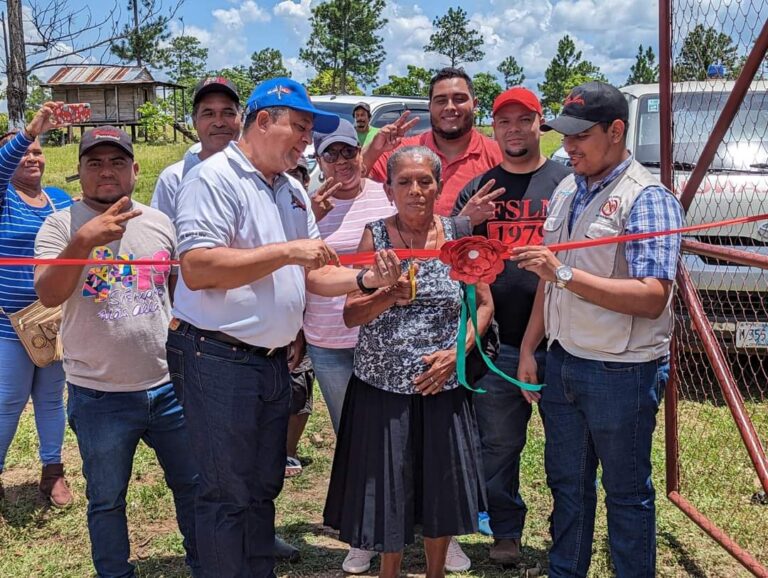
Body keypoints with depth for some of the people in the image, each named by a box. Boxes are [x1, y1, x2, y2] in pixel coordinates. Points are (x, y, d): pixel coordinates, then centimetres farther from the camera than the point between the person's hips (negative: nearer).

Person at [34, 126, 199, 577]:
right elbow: (49, 295, -23)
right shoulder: (61, 226, -6)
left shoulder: (160, 223, 5)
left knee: (194, 484, 16)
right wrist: (83, 240, -37)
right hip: (99, 396, -3)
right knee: (107, 500, 12)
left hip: (167, 385, 3)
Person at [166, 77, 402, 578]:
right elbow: (196, 269, -24)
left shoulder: (294, 192, 13)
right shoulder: (214, 178, -12)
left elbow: (310, 276, 13)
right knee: (228, 494, 3)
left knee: (264, 486, 18)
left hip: (273, 361, 8)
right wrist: (286, 251, -22)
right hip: (219, 360, -8)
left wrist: (365, 279, -5)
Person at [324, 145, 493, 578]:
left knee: (441, 491, 11)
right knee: (388, 493, 7)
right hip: (382, 387, -1)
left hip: (443, 386, 1)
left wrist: (456, 352, -11)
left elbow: (484, 305, 4)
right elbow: (350, 314, -6)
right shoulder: (375, 236, -2)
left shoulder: (458, 235, -1)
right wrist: (388, 297, -25)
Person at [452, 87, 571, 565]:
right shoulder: (477, 189, 11)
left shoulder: (568, 181, 3)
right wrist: (465, 221, -9)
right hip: (498, 341, 2)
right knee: (499, 444, 11)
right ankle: (506, 531, 28)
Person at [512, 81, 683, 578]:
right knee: (567, 484, 18)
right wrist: (528, 349, 11)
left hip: (623, 372, -7)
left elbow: (652, 297, -25)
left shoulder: (647, 198, -15)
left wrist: (564, 274, -29)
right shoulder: (566, 192, 9)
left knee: (627, 494, 9)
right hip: (563, 363, 7)